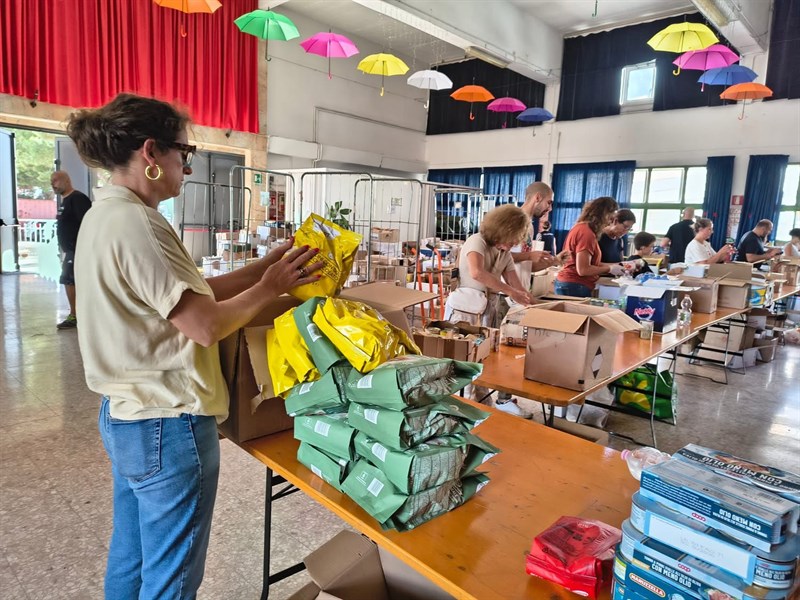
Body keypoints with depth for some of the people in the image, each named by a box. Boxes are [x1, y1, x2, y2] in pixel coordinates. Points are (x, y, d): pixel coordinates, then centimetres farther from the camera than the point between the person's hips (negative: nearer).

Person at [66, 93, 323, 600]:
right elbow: (207, 325, -23)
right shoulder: (136, 223, -22)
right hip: (167, 426, -10)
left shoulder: (106, 214, 10)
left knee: (131, 559, 25)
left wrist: (267, 264, 5)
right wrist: (270, 287, -9)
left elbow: (193, 291, 9)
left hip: (125, 415, 10)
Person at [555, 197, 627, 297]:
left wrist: (610, 266, 10)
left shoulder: (581, 228, 12)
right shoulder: (586, 233, -17)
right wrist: (610, 269, -9)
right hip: (574, 287, -10)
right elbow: (583, 269, -21)